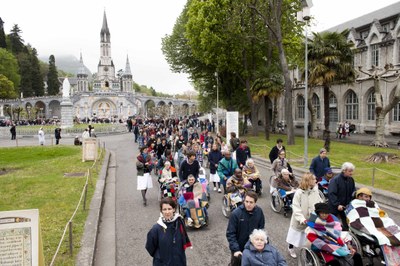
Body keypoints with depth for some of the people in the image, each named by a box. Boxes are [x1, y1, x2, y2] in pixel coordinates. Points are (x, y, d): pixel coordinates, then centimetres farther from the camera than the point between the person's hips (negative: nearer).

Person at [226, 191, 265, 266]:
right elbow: (230, 233, -21)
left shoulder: (259, 211, -14)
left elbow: (261, 228, 1)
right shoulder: (236, 213, -24)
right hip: (238, 248, -3)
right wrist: (235, 249, -26)